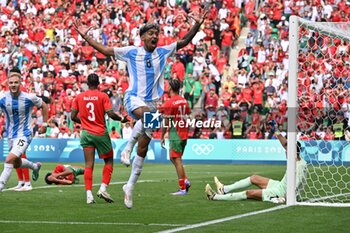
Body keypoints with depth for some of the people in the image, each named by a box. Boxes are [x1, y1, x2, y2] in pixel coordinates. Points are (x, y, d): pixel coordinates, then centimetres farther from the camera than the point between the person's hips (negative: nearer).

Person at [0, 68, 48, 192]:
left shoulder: (29, 98, -14)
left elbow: (44, 106, 3)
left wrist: (45, 124, 4)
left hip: (24, 134, -5)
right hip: (11, 134, 5)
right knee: (17, 164, 21)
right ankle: (35, 166, 51)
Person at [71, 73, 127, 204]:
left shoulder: (79, 97, 3)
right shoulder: (103, 96, -6)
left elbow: (73, 116, 5)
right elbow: (110, 114, -14)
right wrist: (121, 118, 5)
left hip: (86, 133, 3)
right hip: (101, 133, -3)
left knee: (89, 164, 1)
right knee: (109, 161, 13)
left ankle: (89, 195, -7)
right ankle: (103, 188, -1)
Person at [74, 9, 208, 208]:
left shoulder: (163, 52, 8)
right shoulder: (131, 52, 2)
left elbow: (184, 42, 12)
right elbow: (105, 50, 5)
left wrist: (197, 25, 0)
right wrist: (86, 37, -1)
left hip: (153, 101, 4)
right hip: (134, 98, -4)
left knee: (143, 150, 2)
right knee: (147, 114, -41)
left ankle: (130, 187, 12)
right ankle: (128, 148, -25)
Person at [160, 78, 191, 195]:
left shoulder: (169, 103, -12)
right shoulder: (184, 101, 10)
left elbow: (166, 122, -12)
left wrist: (162, 137, -5)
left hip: (175, 134, -8)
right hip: (184, 133, 8)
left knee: (177, 160, -5)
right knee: (174, 158, 19)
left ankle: (183, 188, -5)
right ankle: (185, 180, 8)